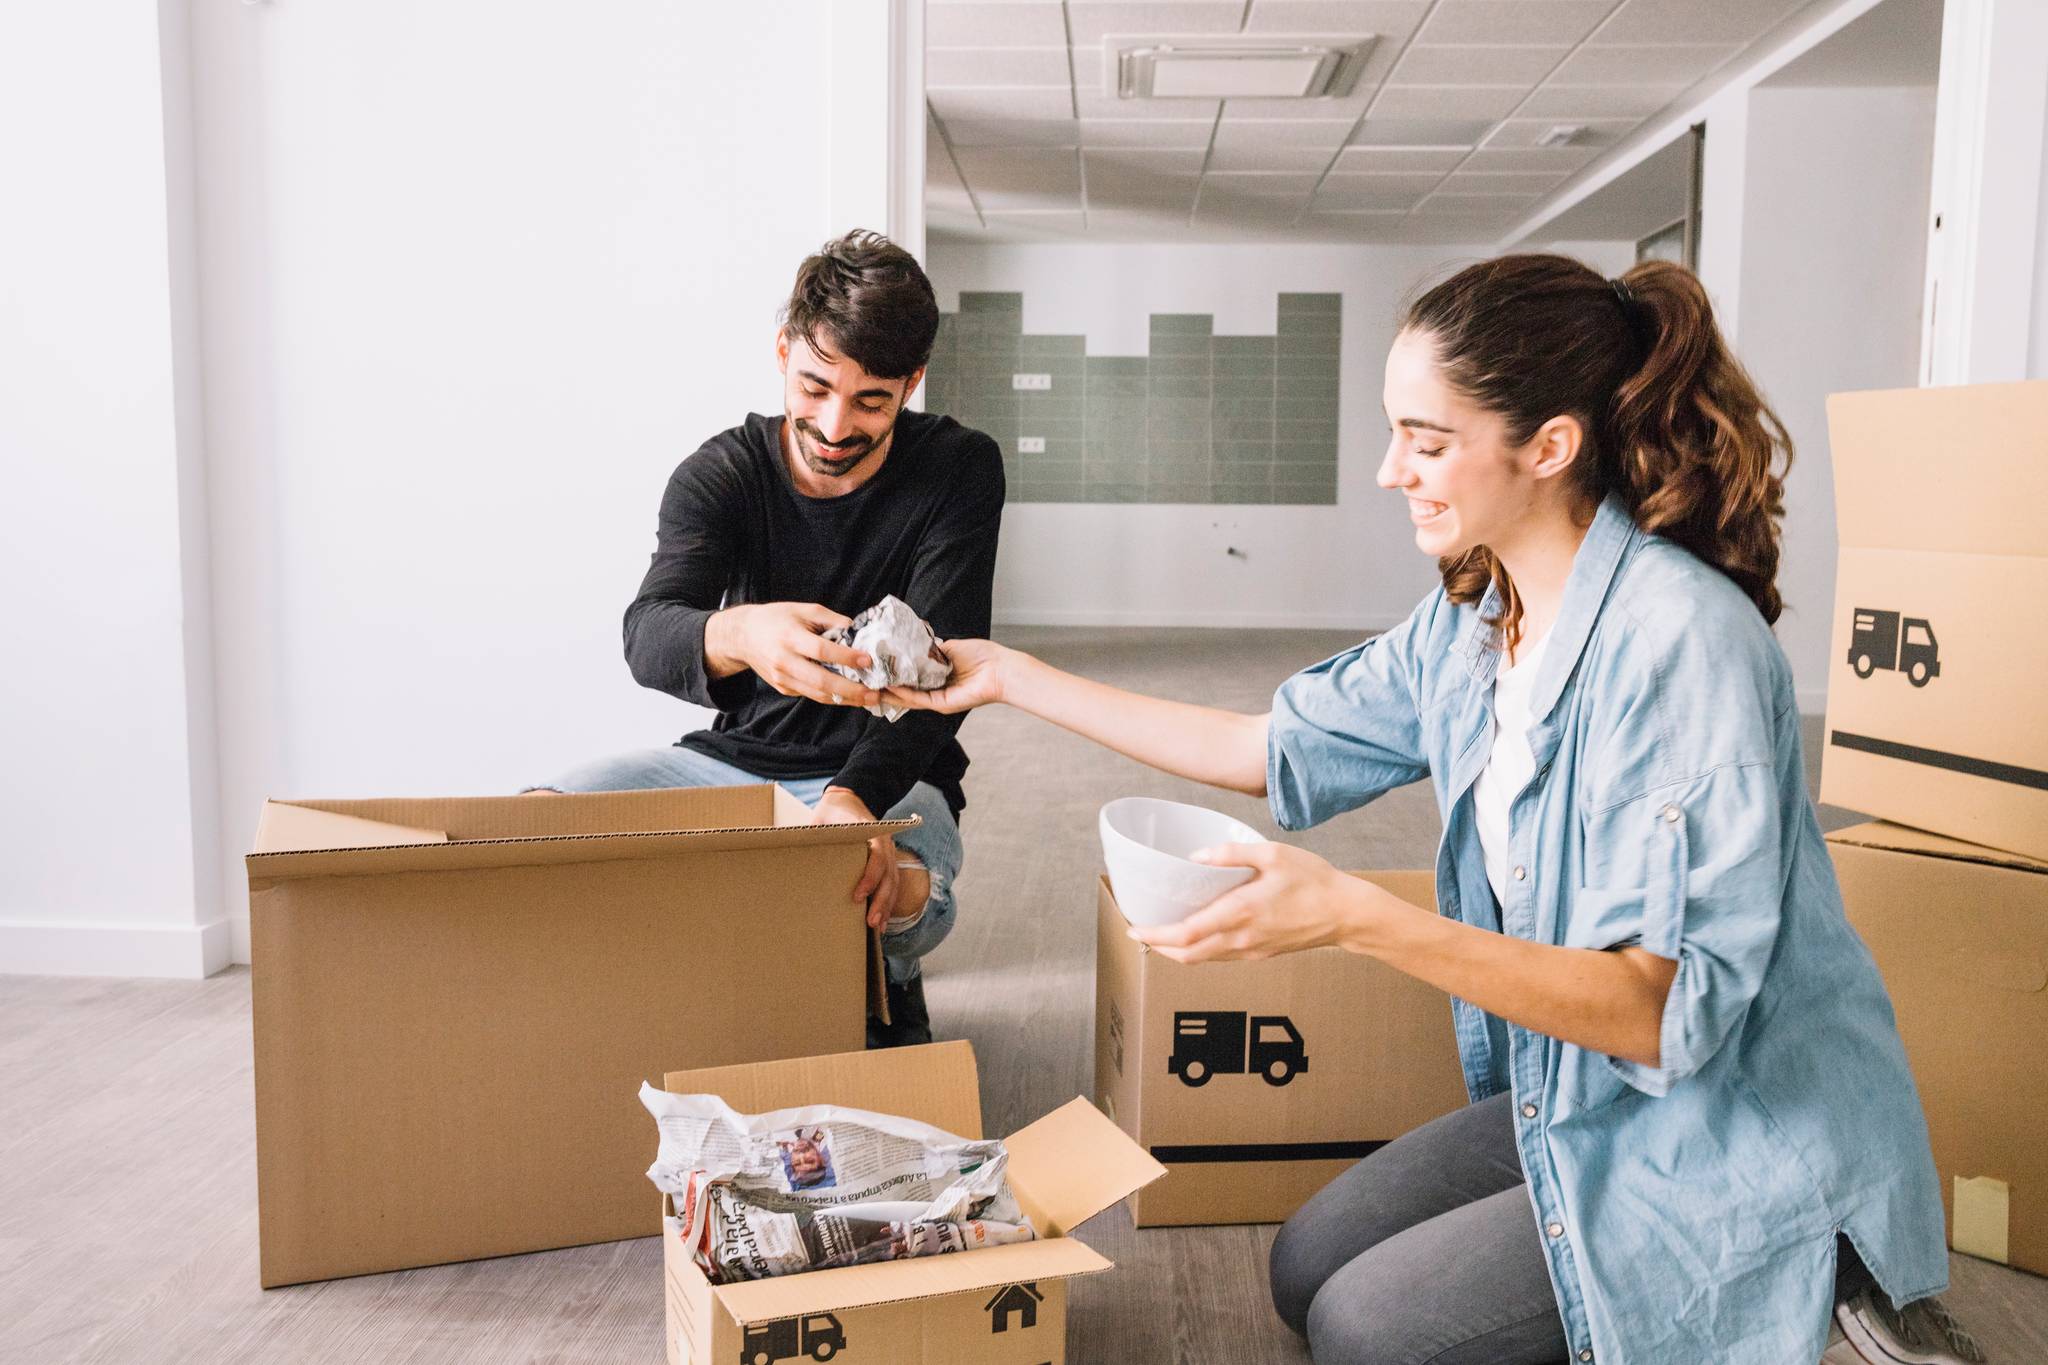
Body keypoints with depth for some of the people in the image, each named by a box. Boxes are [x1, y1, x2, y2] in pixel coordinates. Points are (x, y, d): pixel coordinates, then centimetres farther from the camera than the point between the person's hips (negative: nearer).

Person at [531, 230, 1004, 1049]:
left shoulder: (959, 471, -10)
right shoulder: (720, 474, -6)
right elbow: (647, 634, -23)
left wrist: (856, 795, -39)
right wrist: (737, 636, -50)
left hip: (885, 772, -2)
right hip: (738, 756, 3)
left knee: (900, 890, -37)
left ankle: (880, 989, 0)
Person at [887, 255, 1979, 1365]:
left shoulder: (1680, 637, -27)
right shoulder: (1469, 625, -2)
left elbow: (1669, 1005, -31)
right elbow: (1272, 748, 8)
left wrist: (1358, 919, -39)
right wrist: (1011, 677, 7)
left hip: (1747, 1150, -8)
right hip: (1579, 1101, 8)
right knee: (1307, 1270, 11)